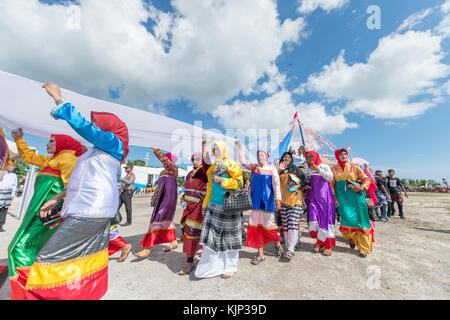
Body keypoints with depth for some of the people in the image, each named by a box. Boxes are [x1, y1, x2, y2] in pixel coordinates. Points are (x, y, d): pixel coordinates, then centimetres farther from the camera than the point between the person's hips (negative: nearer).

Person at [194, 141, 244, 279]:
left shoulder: (233, 165, -2)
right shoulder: (213, 168, 14)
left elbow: (239, 183, -8)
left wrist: (221, 180, -14)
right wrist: (205, 204, 16)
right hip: (214, 206, 5)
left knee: (229, 237, 7)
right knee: (211, 235, 4)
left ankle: (230, 267, 25)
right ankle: (210, 266, 21)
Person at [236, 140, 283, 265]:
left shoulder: (272, 169, -4)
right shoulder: (254, 167, 7)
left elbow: (276, 184, -8)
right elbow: (243, 162, 15)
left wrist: (277, 199, -15)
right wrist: (239, 148, 10)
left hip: (267, 202, -4)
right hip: (255, 201, 4)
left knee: (268, 224, 3)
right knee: (256, 226, 7)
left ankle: (277, 243, 37)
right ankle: (260, 254, 23)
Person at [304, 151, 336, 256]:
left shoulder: (324, 166, 1)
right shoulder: (307, 170, 11)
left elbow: (330, 177, -17)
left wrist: (318, 169, -26)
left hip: (325, 198, -2)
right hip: (313, 198, 2)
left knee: (326, 220, 1)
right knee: (313, 221, -6)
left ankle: (328, 245, 16)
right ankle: (319, 241, 20)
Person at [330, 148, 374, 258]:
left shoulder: (354, 167, 7)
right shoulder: (334, 169, 8)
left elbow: (367, 179, 7)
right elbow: (331, 184, 7)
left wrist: (361, 188, -10)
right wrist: (334, 197, -2)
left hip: (356, 196, 1)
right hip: (342, 197, 0)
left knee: (359, 219, -2)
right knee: (347, 218, -14)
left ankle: (363, 248, 12)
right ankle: (350, 238, 17)